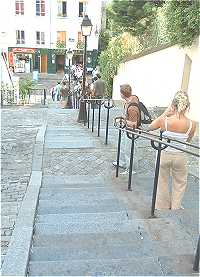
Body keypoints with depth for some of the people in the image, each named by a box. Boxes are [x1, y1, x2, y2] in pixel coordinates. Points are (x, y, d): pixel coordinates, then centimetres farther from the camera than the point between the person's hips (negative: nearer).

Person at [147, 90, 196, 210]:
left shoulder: (164, 120, -21)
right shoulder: (192, 124, -17)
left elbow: (150, 127, 0)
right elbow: (188, 140, 2)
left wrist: (165, 114, -3)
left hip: (164, 154, 0)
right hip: (180, 157, 1)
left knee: (162, 181, 22)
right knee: (180, 183, 25)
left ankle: (162, 206, 40)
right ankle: (175, 208, 40)